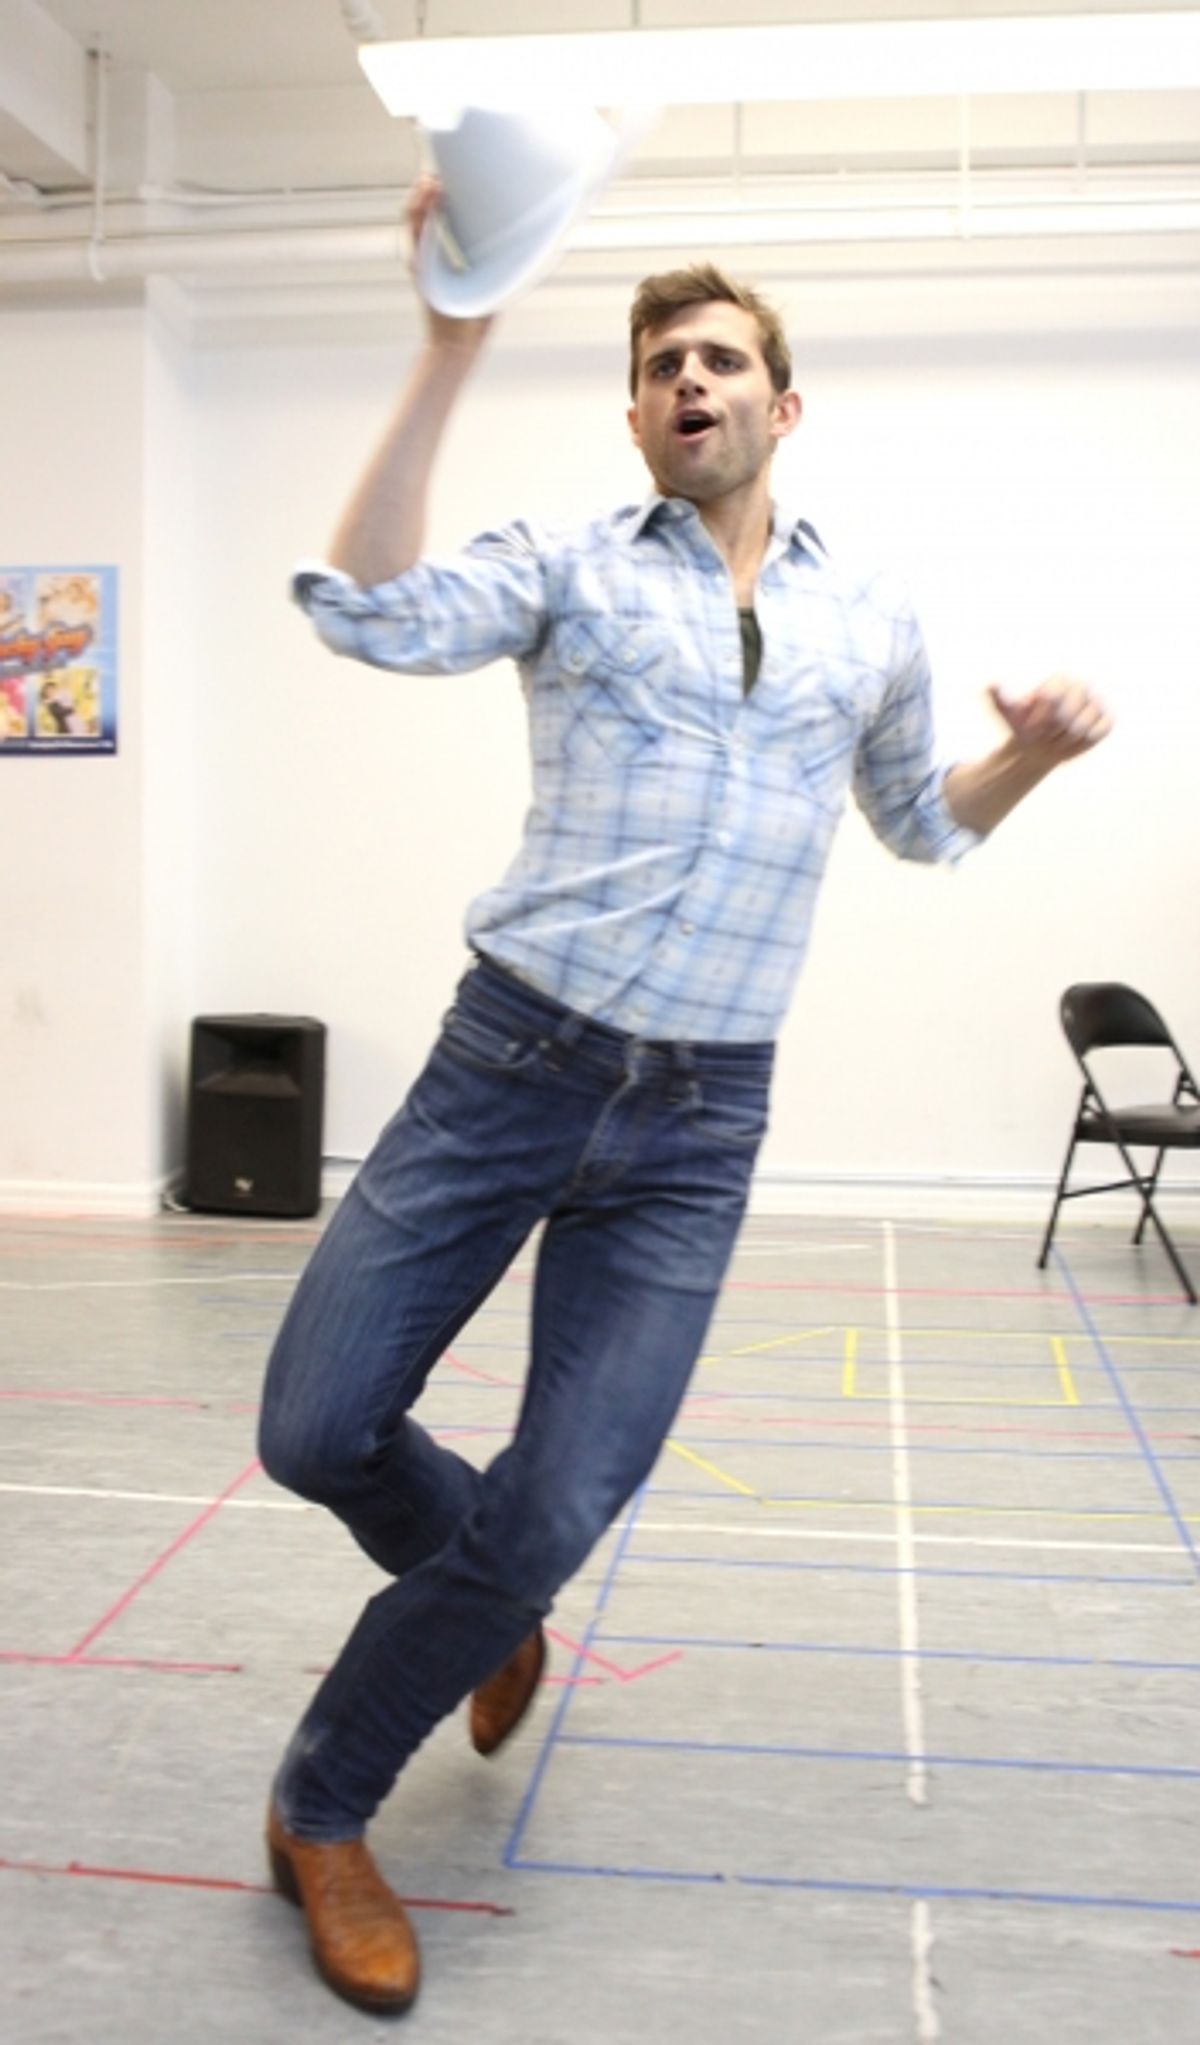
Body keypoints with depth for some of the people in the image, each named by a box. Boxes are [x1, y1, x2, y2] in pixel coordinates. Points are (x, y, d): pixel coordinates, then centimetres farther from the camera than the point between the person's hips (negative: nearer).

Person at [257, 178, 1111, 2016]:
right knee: (319, 1431, -1)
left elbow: (922, 824, 26)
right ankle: (496, 1601, 32)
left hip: (698, 1123, 1)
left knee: (557, 1512, -5)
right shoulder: (574, 565, 3)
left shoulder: (872, 621, 12)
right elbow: (370, 616, -15)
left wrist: (1035, 753, 5)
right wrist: (450, 355, -18)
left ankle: (323, 1811, 19)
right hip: (508, 1062, 0)